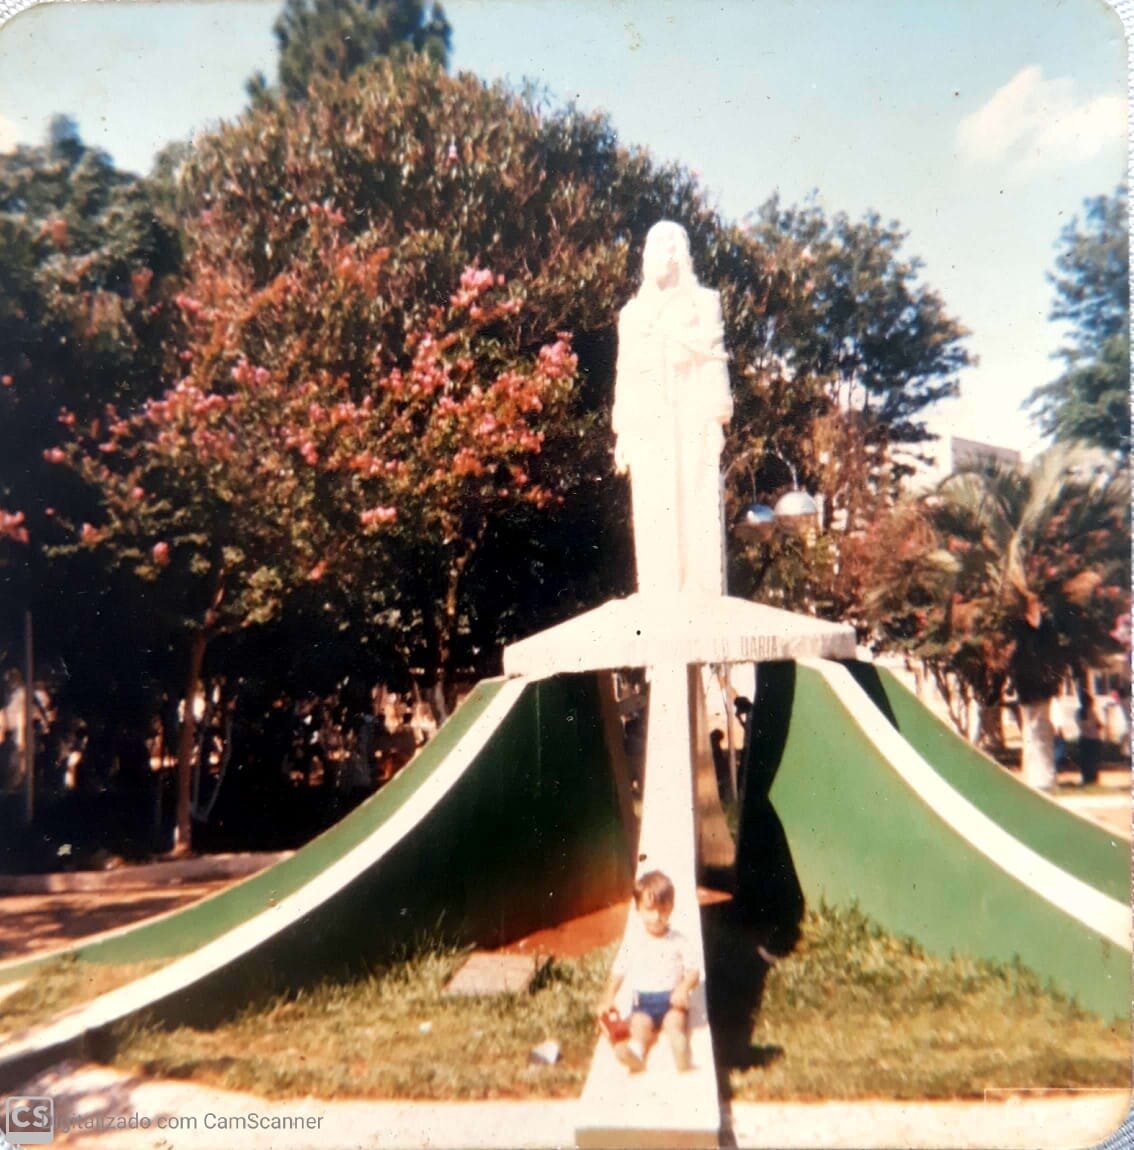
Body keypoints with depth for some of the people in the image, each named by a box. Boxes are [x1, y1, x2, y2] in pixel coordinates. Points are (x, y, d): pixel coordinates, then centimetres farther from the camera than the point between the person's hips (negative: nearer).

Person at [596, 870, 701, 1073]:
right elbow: (618, 971, 8)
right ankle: (636, 1051, -56)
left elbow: (694, 971, 0)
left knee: (675, 1021, -30)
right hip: (643, 1001, 1)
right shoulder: (632, 941, 6)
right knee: (640, 1023, -29)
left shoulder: (679, 942, 3)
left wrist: (684, 988, -22)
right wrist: (608, 997, -7)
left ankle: (681, 1052, -57)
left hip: (672, 999, -1)